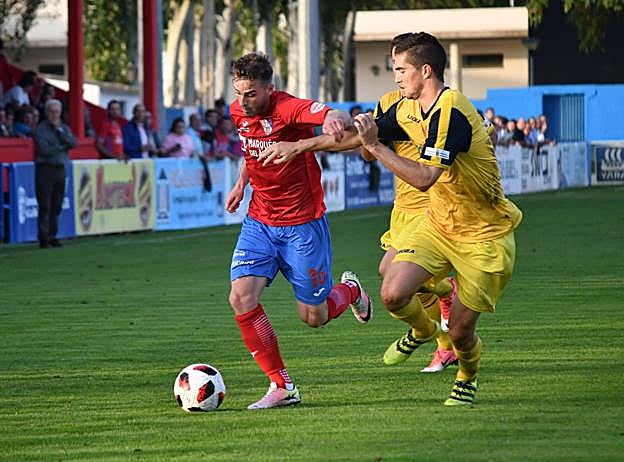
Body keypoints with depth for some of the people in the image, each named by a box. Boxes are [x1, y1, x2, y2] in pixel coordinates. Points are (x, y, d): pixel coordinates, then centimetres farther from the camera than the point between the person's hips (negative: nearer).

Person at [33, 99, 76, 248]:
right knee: (45, 206, -7)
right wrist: (62, 147, -4)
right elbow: (44, 149, -15)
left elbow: (73, 143, -2)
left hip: (60, 169, 5)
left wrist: (59, 130, -8)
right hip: (45, 169, -5)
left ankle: (52, 236, 13)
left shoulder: (64, 128, 14)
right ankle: (43, 237, -6)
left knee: (56, 206, 7)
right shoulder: (40, 129, -3)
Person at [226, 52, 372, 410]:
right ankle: (282, 386, -4)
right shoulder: (238, 112, 0)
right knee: (242, 297, -16)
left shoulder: (288, 109, -21)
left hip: (303, 224, -5)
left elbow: (336, 116, -42)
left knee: (314, 317, 3)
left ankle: (350, 291, 41)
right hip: (259, 222, 5)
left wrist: (334, 118, -65)